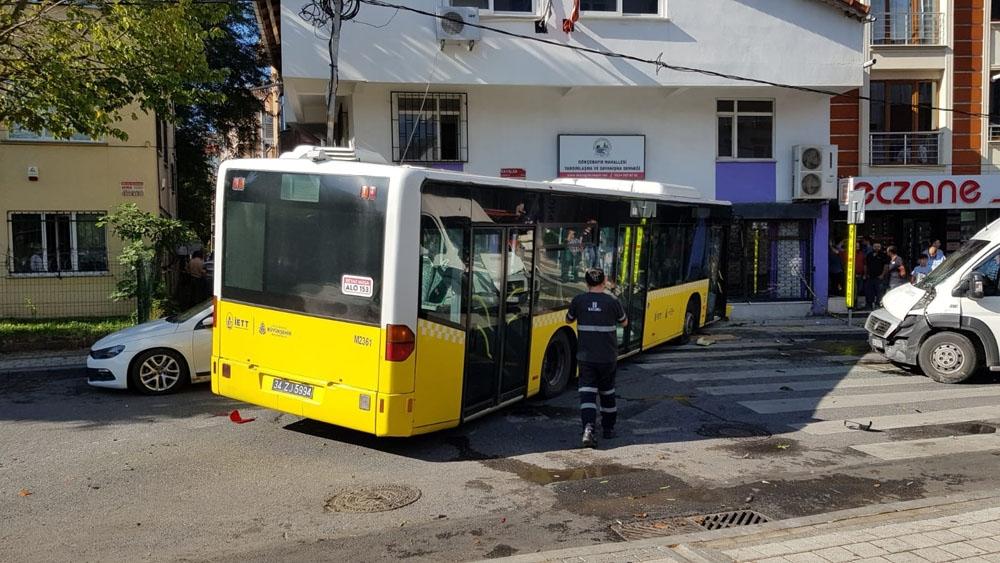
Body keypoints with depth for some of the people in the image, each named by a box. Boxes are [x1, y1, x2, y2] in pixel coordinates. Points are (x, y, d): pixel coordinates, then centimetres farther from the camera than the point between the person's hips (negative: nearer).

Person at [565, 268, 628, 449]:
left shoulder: (578, 301, -5)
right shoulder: (612, 302, -9)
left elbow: (569, 320, 12)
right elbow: (624, 322, 8)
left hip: (585, 357, 0)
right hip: (607, 357, 0)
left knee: (587, 392, -1)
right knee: (607, 392, 18)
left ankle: (588, 428, -22)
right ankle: (608, 428, 30)